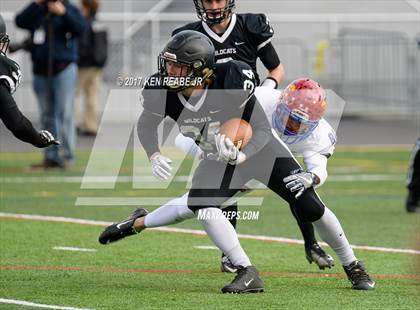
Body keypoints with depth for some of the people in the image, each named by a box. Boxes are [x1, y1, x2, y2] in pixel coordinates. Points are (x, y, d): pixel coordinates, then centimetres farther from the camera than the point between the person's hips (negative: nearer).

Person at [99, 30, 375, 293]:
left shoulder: (230, 84, -34)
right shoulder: (163, 92, -22)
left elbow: (263, 129, -25)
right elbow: (147, 123, -2)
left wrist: (241, 156, -42)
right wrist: (154, 155, -20)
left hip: (261, 149, -3)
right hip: (220, 160, 3)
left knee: (310, 207, -9)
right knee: (198, 202, -25)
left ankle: (352, 266, 11)